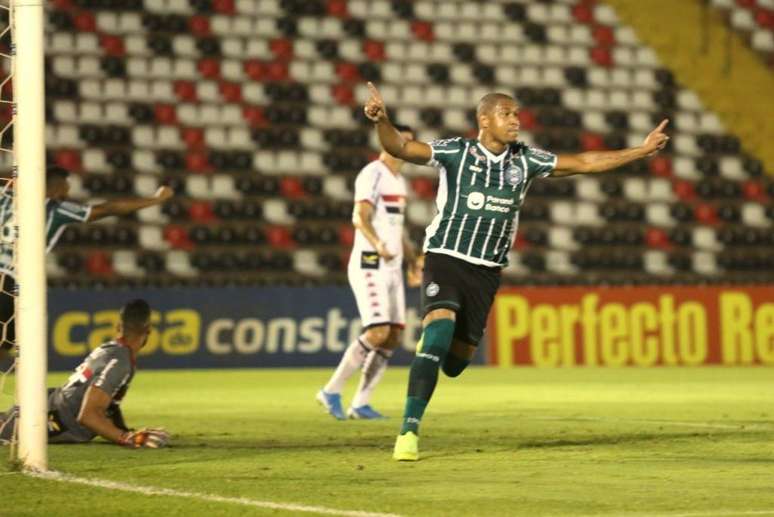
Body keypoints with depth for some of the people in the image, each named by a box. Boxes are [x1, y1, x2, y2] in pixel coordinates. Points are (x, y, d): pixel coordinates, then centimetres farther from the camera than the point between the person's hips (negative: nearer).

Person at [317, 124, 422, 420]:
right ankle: (332, 391, -6)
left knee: (394, 337, 3)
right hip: (369, 265, -9)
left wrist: (412, 259, 27)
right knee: (378, 332, -17)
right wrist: (378, 245, -40)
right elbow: (360, 217, -24)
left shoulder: (399, 181, 18)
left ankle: (361, 403, 8)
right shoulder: (373, 174, -11)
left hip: (391, 268, 9)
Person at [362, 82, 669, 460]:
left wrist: (642, 150, 10)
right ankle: (409, 431, -23)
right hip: (445, 259, -4)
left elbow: (583, 163, 11)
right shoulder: (456, 152, -7)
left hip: (486, 270, 4)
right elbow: (401, 148, -17)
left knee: (456, 362, 4)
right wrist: (382, 121, -38)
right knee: (439, 330, -26)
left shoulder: (525, 160, 5)